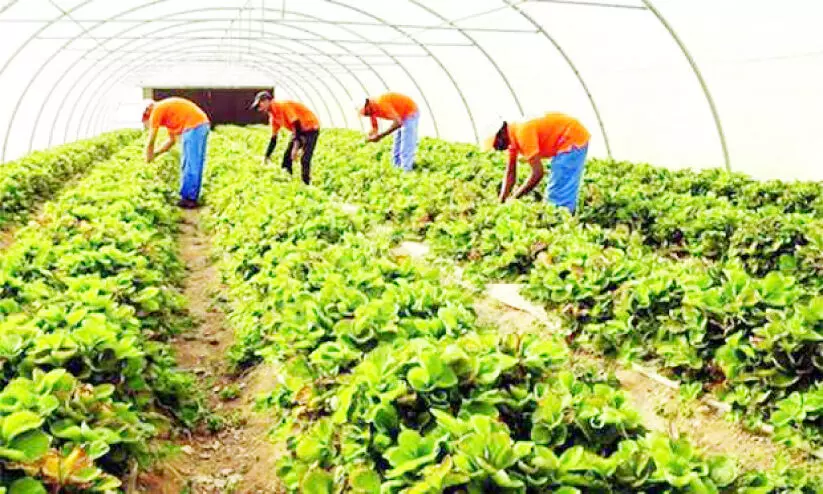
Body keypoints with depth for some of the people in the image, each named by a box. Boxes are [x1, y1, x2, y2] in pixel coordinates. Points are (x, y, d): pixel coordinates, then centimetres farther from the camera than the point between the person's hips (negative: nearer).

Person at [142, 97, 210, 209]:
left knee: (191, 165, -3)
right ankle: (188, 198, 21)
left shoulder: (156, 111, 0)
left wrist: (148, 162, 13)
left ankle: (189, 199, 1)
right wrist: (155, 154, 30)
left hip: (193, 126, -9)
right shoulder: (166, 111, 26)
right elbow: (172, 140, 32)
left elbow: (151, 142, 2)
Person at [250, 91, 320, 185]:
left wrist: (296, 147, -34)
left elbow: (297, 125, -29)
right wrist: (267, 156, 12)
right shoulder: (273, 116, 4)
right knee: (287, 156, 6)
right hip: (299, 130, 9)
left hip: (311, 127, -9)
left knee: (305, 159, -18)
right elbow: (273, 138, 12)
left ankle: (306, 184, -13)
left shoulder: (283, 106, -24)